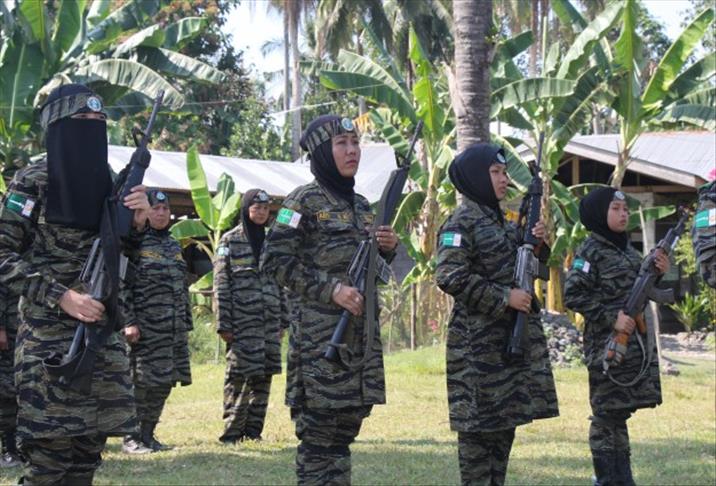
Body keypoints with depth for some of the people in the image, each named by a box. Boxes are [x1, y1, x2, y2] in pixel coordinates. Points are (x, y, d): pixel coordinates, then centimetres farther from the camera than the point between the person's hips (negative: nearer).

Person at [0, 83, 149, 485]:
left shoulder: (108, 181, 10)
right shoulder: (33, 182, -7)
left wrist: (137, 223, -5)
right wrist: (61, 296, -17)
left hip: (103, 334, 6)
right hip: (49, 336, -6)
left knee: (89, 448, 8)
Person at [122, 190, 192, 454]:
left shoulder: (174, 245, 17)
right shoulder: (134, 243, -5)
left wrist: (186, 323, 18)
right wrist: (129, 323, -17)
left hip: (174, 327, 7)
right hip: (146, 326, -7)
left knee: (165, 382, 7)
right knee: (144, 382, -7)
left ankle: (148, 434, 17)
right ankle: (131, 437, 3)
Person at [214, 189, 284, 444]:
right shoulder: (230, 240, 0)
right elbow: (221, 284, -4)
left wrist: (282, 321, 14)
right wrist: (223, 324, -10)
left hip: (269, 321, 5)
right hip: (242, 321, -5)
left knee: (263, 376, 5)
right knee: (239, 377, -7)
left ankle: (253, 430, 12)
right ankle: (232, 432, -2)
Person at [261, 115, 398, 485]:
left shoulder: (361, 204, 16)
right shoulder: (305, 201, -5)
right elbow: (275, 260, -11)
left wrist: (387, 248, 2)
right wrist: (331, 289, -17)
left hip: (363, 328, 7)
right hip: (321, 332, -7)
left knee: (346, 426, 9)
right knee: (319, 430, -6)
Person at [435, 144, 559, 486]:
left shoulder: (501, 220, 16)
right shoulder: (462, 222, -10)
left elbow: (516, 269, 24)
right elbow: (449, 277, -20)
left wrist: (537, 244, 4)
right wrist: (504, 298, -19)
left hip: (511, 337, 9)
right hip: (478, 341, -8)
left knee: (506, 419, 11)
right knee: (479, 422, -4)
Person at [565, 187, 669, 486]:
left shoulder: (627, 249, 15)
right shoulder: (591, 251, -8)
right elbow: (572, 296, -14)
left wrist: (659, 272, 2)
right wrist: (611, 318, -18)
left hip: (636, 343, 7)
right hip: (607, 345, -7)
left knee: (619, 413, 12)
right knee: (606, 416, -2)